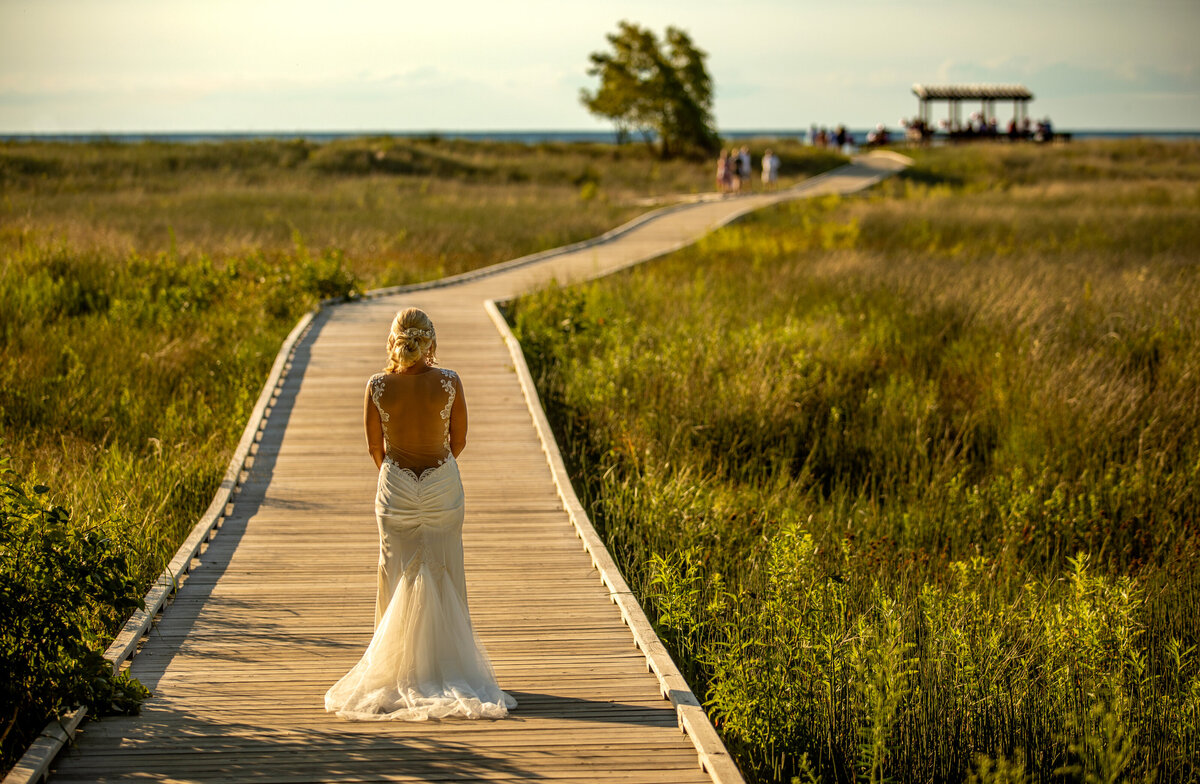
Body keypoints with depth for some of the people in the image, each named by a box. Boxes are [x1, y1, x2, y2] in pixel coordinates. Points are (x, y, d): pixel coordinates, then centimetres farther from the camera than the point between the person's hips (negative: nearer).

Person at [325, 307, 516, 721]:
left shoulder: (378, 386, -10)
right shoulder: (448, 382, -12)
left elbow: (375, 447, 0)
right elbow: (458, 440, 0)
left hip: (395, 487, 1)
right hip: (442, 485, 0)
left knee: (398, 581, 10)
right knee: (443, 581, 10)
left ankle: (401, 671, 13)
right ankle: (446, 668, 14)